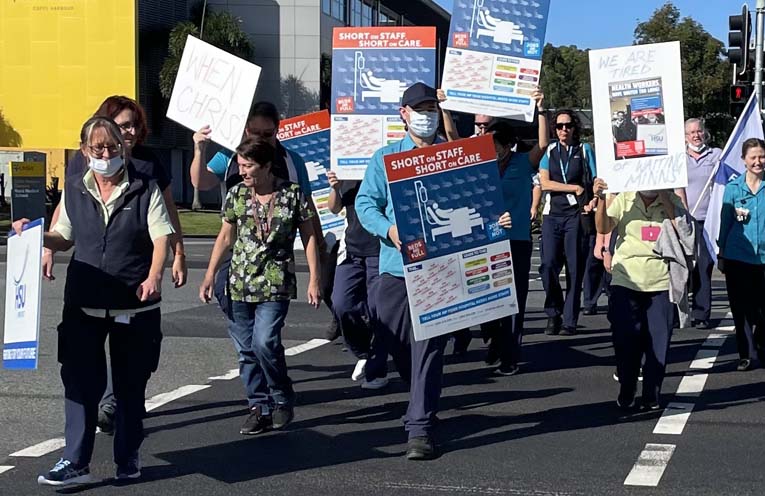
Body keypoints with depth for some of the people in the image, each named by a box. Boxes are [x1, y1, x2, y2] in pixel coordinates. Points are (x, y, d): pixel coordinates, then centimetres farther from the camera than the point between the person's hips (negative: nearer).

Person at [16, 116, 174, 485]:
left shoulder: (145, 189, -1)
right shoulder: (74, 191, 8)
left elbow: (161, 238, -8)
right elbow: (63, 239, 17)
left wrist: (154, 277, -24)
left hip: (135, 304, -2)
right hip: (84, 304, 2)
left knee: (130, 386, 9)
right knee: (80, 382, -2)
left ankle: (128, 459, 23)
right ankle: (75, 462, 2)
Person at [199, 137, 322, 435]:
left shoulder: (292, 195, -4)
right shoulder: (236, 195, 5)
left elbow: (309, 237, 1)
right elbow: (225, 237, 14)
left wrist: (314, 280, -3)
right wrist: (210, 275, 10)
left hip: (275, 283, -4)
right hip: (240, 284, 4)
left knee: (264, 342, -17)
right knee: (246, 349, 4)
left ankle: (282, 399, 5)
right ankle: (259, 407, 15)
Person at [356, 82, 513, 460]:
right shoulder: (386, 157, 8)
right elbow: (365, 202, 2)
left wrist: (496, 220, -12)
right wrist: (389, 229, -17)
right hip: (396, 264, 2)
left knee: (428, 346, -6)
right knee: (395, 342, 10)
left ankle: (420, 428, -4)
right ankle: (422, 401, 36)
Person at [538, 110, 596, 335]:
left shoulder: (584, 150, 9)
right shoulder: (549, 151, 11)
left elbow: (595, 181, 5)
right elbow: (544, 183, 1)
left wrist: (593, 202, -12)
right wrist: (575, 188, -4)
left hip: (576, 215, -1)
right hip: (553, 215, 1)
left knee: (575, 268, -3)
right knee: (548, 264, -11)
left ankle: (569, 320, 1)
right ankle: (553, 313, 5)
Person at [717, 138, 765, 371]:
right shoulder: (733, 188, 2)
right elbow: (725, 222, 8)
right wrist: (721, 253, 8)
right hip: (738, 256, 0)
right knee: (741, 308, 5)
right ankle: (745, 354, 14)